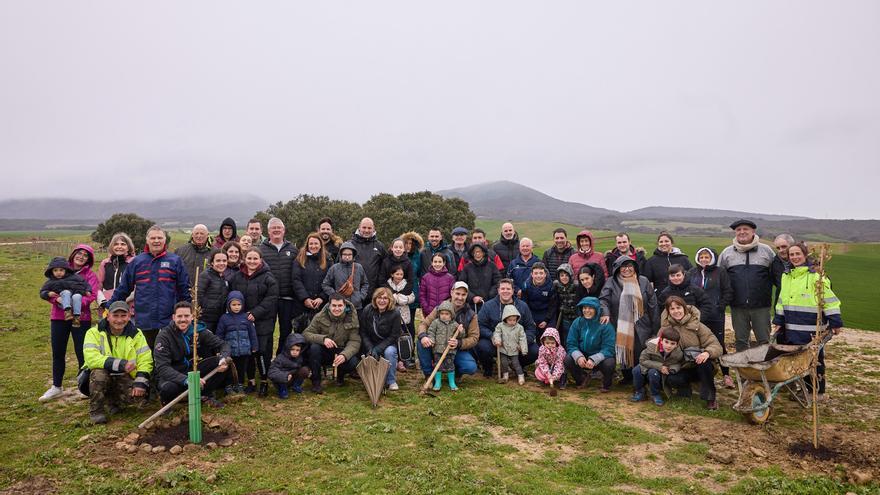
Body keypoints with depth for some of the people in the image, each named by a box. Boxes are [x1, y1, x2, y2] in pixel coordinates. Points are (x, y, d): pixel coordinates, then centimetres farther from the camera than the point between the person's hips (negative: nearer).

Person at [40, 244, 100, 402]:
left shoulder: (90, 275, 0)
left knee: (81, 352, 4)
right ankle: (56, 387, 26)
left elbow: (92, 294, -13)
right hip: (58, 317, 3)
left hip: (81, 318, -3)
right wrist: (57, 298, -17)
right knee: (58, 353, 11)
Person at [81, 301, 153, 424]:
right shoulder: (95, 332, -9)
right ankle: (96, 411, -12)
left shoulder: (136, 334, -1)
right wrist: (120, 364, -32)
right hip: (97, 378, -2)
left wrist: (140, 383, -22)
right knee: (99, 372, -35)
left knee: (139, 395, -26)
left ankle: (113, 401, 9)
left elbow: (145, 360, -7)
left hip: (124, 378, 2)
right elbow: (91, 358, -25)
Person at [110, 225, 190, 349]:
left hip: (169, 321, -1)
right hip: (143, 322, 2)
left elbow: (184, 289, 4)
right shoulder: (136, 261, 7)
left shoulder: (175, 261, 3)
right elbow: (123, 288, 12)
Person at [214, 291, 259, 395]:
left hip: (244, 351, 1)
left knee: (242, 369, 12)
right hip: (230, 351, -1)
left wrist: (254, 346, 6)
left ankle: (240, 385, 27)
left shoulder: (246, 317, 1)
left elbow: (252, 333, 6)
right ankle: (229, 386, 20)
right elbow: (219, 335, 3)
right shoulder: (224, 318, -2)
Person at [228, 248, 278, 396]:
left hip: (263, 321, -4)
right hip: (242, 320, 4)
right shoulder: (236, 277, 10)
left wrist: (255, 313, -17)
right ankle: (250, 380, 22)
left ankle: (264, 381, 11)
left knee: (262, 351, -4)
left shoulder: (268, 277, -3)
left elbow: (271, 299, -10)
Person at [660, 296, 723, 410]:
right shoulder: (666, 328, -3)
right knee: (671, 379, -31)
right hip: (683, 369, 2)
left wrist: (707, 352, -35)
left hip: (701, 366, -1)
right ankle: (685, 388, 6)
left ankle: (710, 398, -16)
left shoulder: (696, 326, -9)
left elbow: (716, 345, -12)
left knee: (704, 364, -37)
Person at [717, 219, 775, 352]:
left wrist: (767, 289, 1)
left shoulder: (766, 250, 4)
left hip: (761, 306, -1)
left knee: (764, 340, 5)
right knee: (741, 341, 10)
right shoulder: (727, 252, 7)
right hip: (738, 306, 1)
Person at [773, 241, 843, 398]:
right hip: (791, 329, 6)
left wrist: (836, 323, -9)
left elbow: (830, 301, -8)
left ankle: (818, 391, 18)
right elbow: (781, 301, 16)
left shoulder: (816, 276, -9)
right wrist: (778, 321, 13)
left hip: (812, 329, -6)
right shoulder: (786, 276, 11)